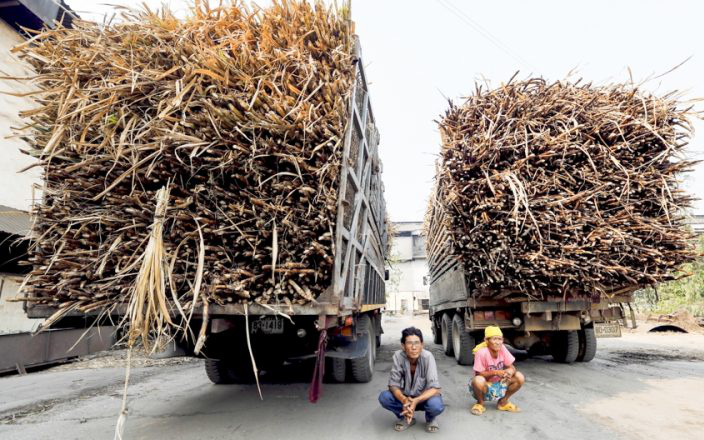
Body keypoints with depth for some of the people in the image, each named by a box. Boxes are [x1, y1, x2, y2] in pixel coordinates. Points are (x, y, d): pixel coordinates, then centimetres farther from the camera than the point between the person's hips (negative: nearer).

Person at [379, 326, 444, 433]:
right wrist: (404, 400, -39)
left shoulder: (427, 357, -26)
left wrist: (416, 401, -43)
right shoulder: (398, 356, -21)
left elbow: (435, 388, -28)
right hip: (406, 397, 2)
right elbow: (393, 384, -19)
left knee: (436, 405, -35)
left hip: (425, 396, -1)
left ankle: (431, 418, 3)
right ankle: (405, 417, 4)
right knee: (384, 397, -26)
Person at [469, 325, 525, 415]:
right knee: (478, 380, -38)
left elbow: (511, 367, -7)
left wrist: (509, 372, -31)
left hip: (499, 383, 5)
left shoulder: (502, 348, -13)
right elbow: (478, 374, -22)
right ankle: (480, 403, -3)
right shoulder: (481, 352, -26)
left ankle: (503, 402, 9)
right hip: (485, 386, -5)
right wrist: (495, 372, -35)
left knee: (520, 377, -13)